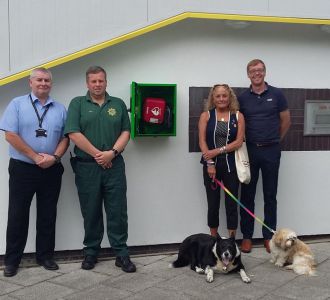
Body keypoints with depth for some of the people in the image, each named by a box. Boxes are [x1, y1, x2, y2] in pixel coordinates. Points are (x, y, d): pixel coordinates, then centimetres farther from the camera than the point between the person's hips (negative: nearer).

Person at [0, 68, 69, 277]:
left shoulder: (60, 109, 9)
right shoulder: (17, 104, 0)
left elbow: (65, 138, 6)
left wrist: (54, 157, -12)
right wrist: (36, 156, -12)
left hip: (51, 171, 3)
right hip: (22, 169, -2)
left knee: (48, 215, 10)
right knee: (18, 215, 3)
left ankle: (45, 256, 23)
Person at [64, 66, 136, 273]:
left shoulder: (118, 104, 11)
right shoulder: (77, 104, 4)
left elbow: (126, 132, 6)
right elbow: (74, 133, -7)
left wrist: (112, 152, -10)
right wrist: (98, 154, -9)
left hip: (114, 165, 1)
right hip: (87, 167, -1)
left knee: (118, 212, 1)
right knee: (91, 212, 7)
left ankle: (122, 254, 9)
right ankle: (91, 252, 20)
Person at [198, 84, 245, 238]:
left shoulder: (238, 116, 4)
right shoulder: (206, 116, 5)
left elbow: (239, 142, -4)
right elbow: (202, 141, -2)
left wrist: (218, 151, -14)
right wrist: (210, 163, -11)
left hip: (231, 164, 0)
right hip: (211, 164, 0)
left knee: (232, 203, 3)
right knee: (213, 203, 7)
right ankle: (213, 240, 20)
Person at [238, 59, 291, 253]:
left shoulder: (276, 94, 1)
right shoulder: (243, 98, 3)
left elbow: (286, 121, 7)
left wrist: (274, 140, 12)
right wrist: (247, 141, 4)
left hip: (271, 151, -1)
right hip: (249, 151, 1)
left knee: (270, 195, 6)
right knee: (247, 195, 5)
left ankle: (269, 236, 15)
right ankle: (247, 236, 15)